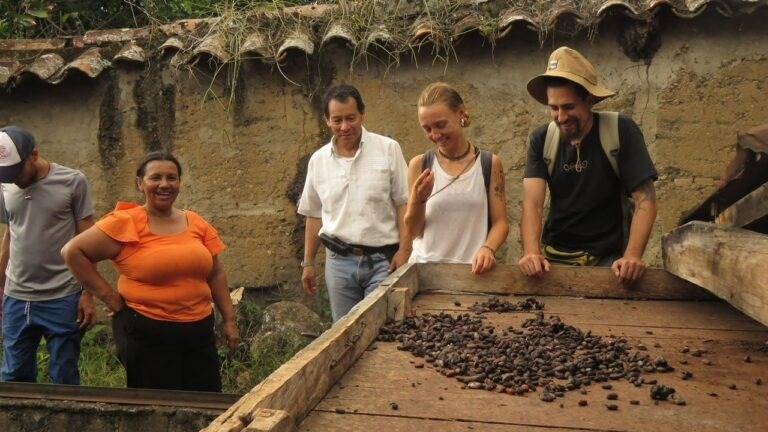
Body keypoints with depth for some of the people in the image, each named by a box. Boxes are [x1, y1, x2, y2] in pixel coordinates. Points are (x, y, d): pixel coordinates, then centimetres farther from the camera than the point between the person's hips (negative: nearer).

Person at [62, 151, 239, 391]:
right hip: (146, 334, -5)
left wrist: (229, 320, 9)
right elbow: (73, 252, -8)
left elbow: (215, 274, 12)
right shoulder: (125, 223, -9)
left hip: (199, 330, 5)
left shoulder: (196, 223, 6)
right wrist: (109, 296, -10)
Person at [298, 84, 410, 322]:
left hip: (382, 259, -3)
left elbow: (404, 204, -2)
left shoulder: (389, 149, -3)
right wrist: (308, 263, 13)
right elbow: (314, 215, 14)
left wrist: (404, 250, -10)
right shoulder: (318, 160, 7)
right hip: (339, 260, 3)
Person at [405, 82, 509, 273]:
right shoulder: (419, 165, 3)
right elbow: (413, 231, 6)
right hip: (425, 266, 1)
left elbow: (500, 222, 2)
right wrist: (417, 201, -12)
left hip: (472, 270, 0)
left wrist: (487, 248, -16)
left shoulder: (490, 163, 1)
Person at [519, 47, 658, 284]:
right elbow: (532, 203, -10)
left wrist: (633, 255, -25)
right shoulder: (541, 140, 0)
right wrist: (531, 252, -27)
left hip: (607, 258, -2)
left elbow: (645, 199, -11)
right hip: (555, 255, 2)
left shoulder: (620, 131, -8)